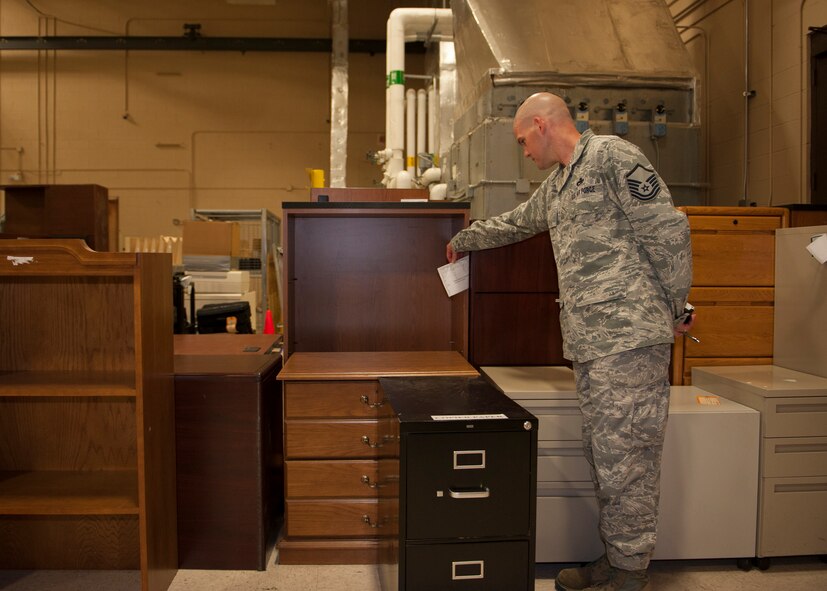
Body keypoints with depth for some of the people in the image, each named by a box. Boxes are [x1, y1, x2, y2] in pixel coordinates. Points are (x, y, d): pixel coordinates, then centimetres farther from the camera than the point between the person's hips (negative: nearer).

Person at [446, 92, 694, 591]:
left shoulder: (612, 156, -4)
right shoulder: (556, 186, 23)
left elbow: (668, 230, -9)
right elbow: (514, 223, 40)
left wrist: (676, 308, -4)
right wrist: (463, 241, 52)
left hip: (630, 336, -8)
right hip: (590, 344, 9)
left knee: (625, 456, -4)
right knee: (603, 455, 10)